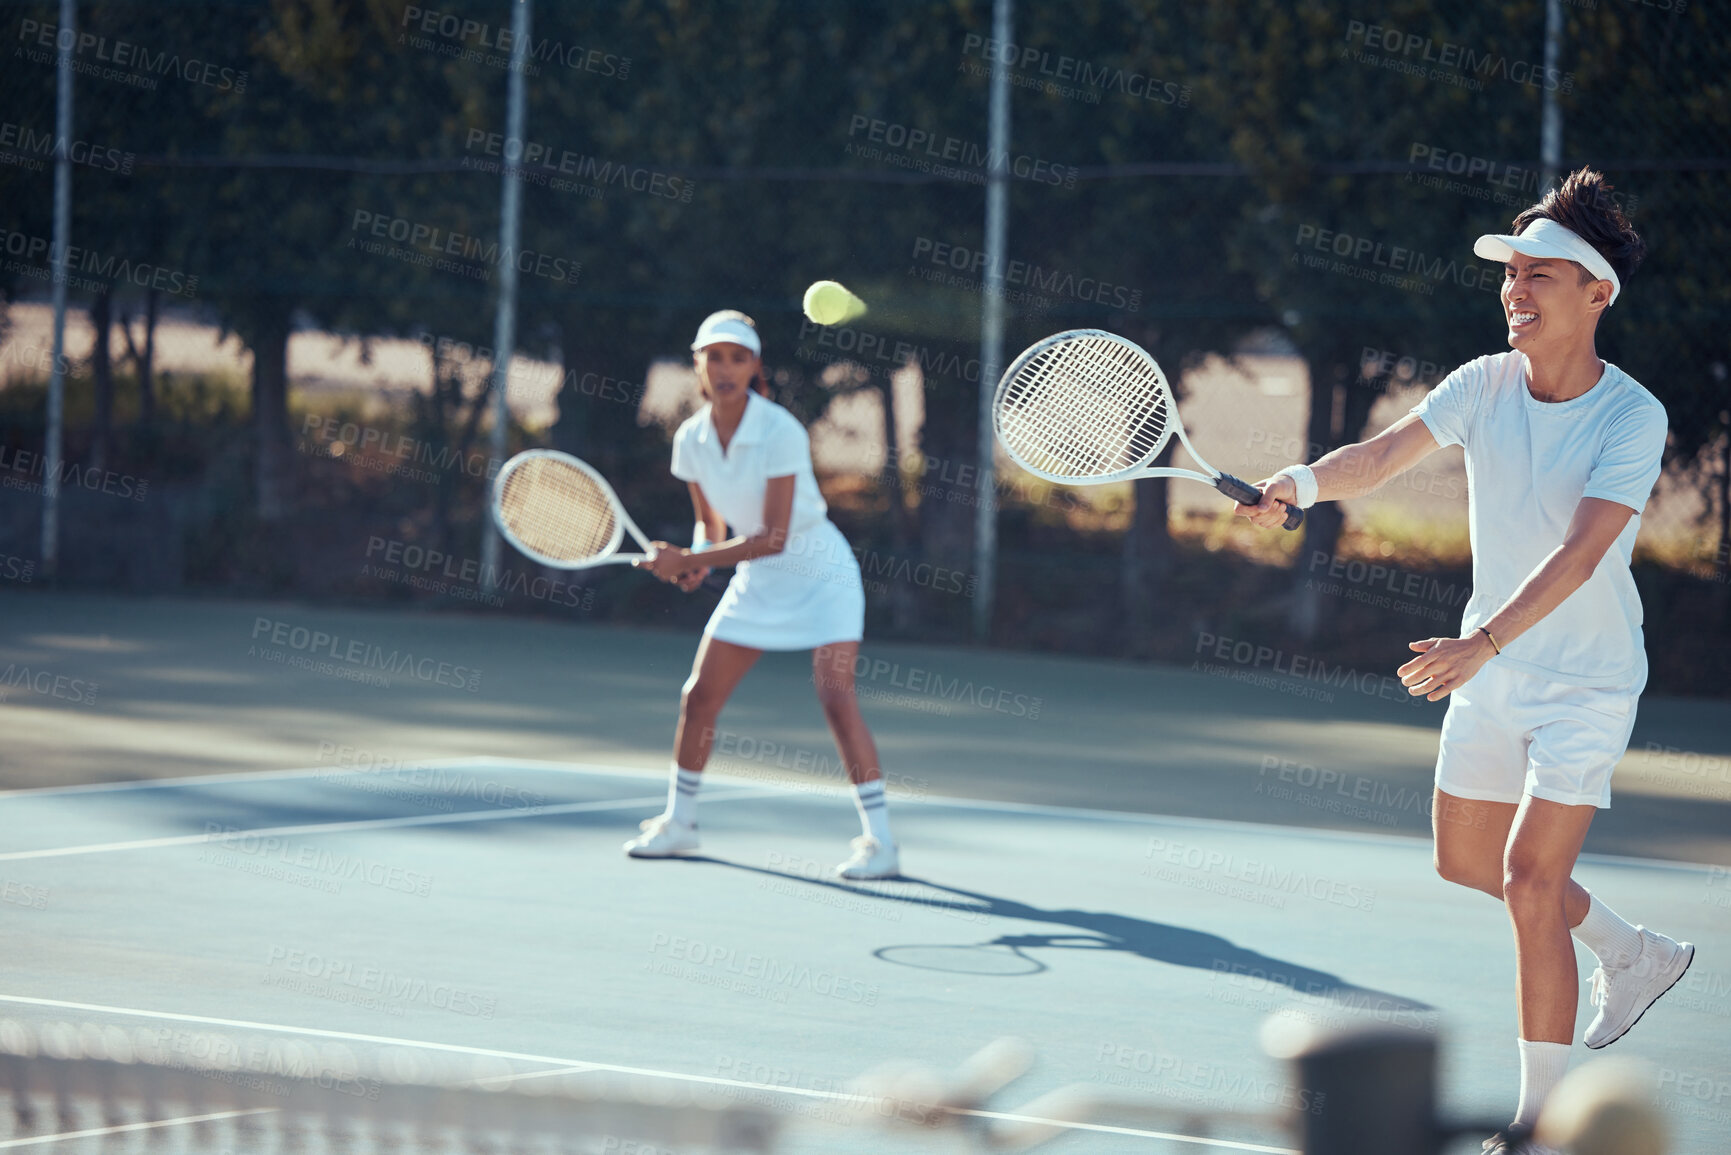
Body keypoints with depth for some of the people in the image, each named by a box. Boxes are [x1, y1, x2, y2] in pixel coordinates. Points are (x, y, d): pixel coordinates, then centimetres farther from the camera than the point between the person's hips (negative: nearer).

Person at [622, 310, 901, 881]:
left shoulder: (780, 433, -24)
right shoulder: (691, 438, -4)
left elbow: (773, 537, -26)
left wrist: (689, 559, -27)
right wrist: (697, 560, -11)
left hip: (818, 571, -6)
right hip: (756, 581, 6)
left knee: (836, 699, -20)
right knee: (698, 696, 5)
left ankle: (878, 840, -16)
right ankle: (678, 822, 22)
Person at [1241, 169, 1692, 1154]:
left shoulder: (1632, 417, -20)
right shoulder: (1484, 383, -4)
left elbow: (1580, 555, -30)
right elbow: (1384, 456, -12)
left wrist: (1482, 643, -41)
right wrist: (1303, 482, -33)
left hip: (1585, 684, -7)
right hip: (1491, 674, 7)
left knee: (1529, 881, -14)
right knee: (1466, 861, 18)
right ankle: (1635, 955, 41)